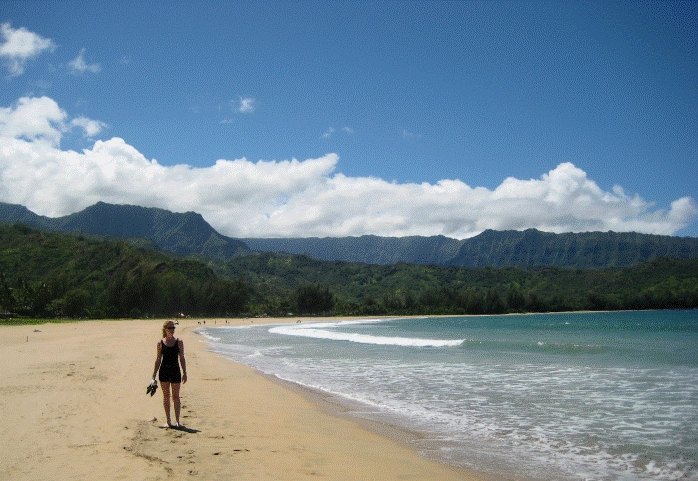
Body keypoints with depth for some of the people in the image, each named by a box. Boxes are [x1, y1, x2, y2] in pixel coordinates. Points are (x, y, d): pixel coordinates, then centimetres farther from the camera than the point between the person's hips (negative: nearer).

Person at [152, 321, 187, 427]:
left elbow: (182, 358, 2)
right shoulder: (160, 343, 2)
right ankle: (168, 420, 15)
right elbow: (158, 360, 5)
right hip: (164, 371, 1)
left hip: (175, 371, -1)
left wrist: (184, 373, -2)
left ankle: (177, 421, 8)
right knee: (166, 396, 6)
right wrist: (154, 375, 4)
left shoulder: (179, 342, 0)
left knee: (175, 396, 2)